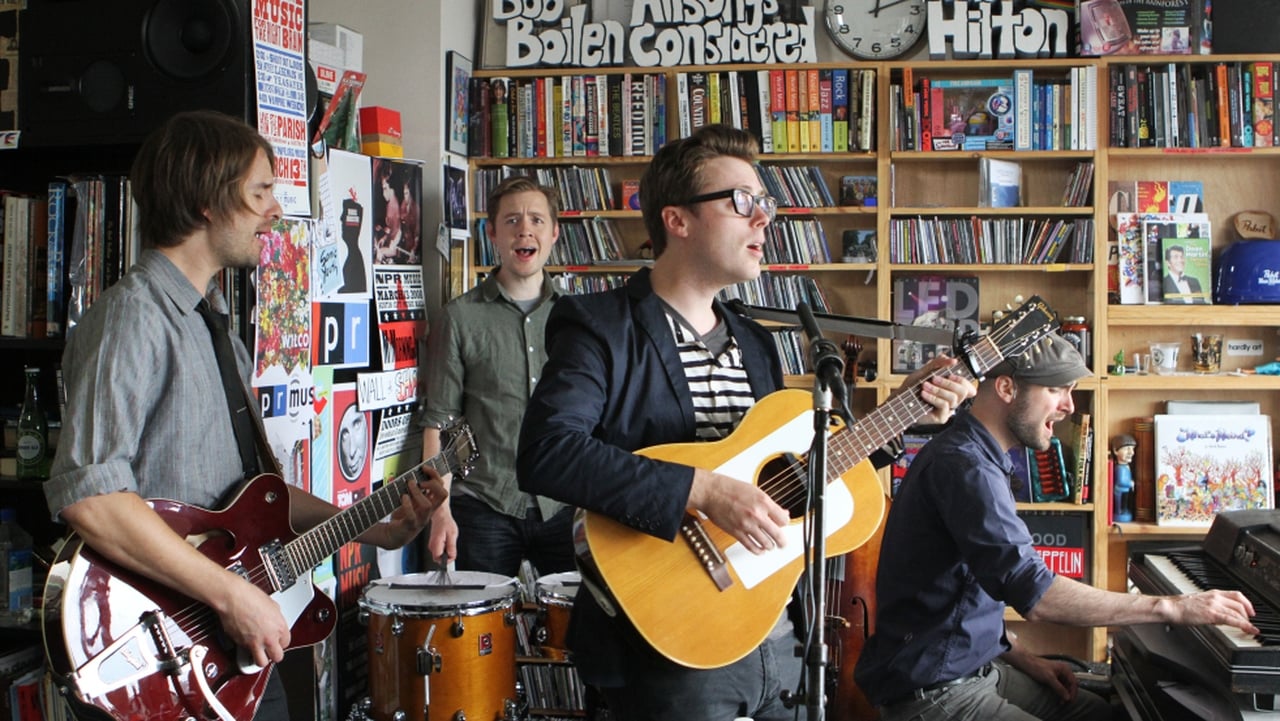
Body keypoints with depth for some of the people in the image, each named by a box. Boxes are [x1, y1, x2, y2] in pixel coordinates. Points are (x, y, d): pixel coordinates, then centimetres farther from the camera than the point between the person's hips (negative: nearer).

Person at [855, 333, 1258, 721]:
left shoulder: (976, 457, 13)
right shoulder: (963, 466, -22)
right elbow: (1035, 596, -30)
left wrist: (1023, 658, 8)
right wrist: (1174, 608, -27)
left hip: (975, 666, 10)